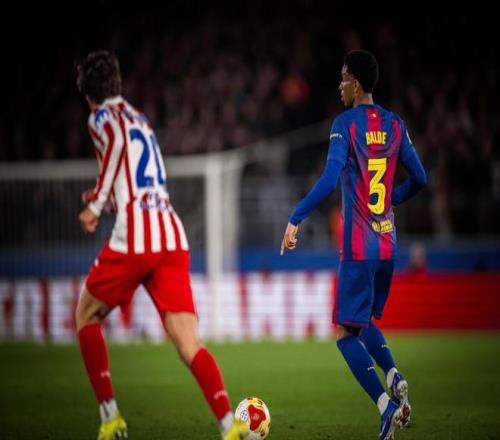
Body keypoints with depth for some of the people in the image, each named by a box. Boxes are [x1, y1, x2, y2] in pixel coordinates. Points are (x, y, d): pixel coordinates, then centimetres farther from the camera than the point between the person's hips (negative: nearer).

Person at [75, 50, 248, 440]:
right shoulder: (140, 119, 26)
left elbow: (119, 142, -19)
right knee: (189, 345, -6)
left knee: (87, 318, 20)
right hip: (174, 239, 5)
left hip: (133, 240, -5)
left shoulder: (102, 117, 6)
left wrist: (96, 205, -12)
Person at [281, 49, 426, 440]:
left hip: (358, 247, -6)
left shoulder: (345, 124, -9)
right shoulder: (395, 125, 8)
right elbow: (419, 179, 12)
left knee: (348, 334, -1)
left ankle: (387, 405, -16)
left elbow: (330, 179, -20)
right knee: (365, 322, 22)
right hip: (388, 244, 6)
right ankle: (394, 376, -4)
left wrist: (295, 220, -16)